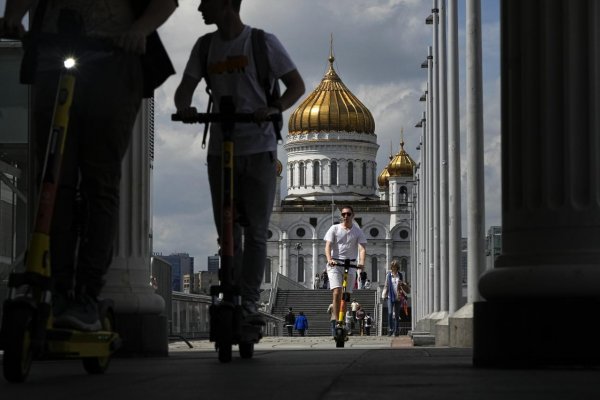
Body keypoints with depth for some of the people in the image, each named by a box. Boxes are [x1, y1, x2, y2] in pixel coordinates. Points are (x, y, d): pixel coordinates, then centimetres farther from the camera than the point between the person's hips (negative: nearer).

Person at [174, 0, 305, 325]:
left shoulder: (263, 42, -3)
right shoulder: (205, 47, 9)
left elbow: (296, 84, -3)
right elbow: (186, 87, 6)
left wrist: (275, 108, -23)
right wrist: (183, 107, -19)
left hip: (259, 151, -4)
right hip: (220, 151, 4)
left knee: (256, 232, -4)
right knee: (228, 234, 5)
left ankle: (249, 304, -2)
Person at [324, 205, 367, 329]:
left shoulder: (358, 232, 6)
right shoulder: (334, 229, 3)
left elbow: (362, 249, -6)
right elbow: (328, 246, -7)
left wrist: (361, 262, -26)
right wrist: (329, 259, -26)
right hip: (335, 264, -2)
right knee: (337, 292, -19)